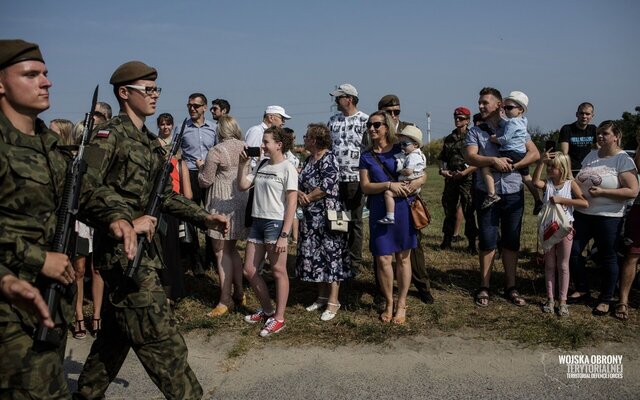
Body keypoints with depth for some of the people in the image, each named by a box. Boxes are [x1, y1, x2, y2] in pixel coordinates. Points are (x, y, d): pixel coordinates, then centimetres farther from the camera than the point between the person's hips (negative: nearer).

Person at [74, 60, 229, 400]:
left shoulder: (150, 142, 16)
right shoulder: (109, 135, -9)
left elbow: (165, 194, 18)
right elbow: (86, 187, -21)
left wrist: (204, 218, 9)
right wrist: (128, 221, -25)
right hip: (121, 248, -9)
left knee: (116, 333, 18)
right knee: (159, 335, -6)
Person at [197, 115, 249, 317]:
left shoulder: (216, 151, -13)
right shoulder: (245, 148, 5)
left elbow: (205, 181, -8)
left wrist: (201, 167, 9)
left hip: (222, 203, -7)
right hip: (241, 201, 7)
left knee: (221, 252, 0)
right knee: (231, 249, 17)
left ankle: (225, 300, 3)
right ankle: (239, 294, 22)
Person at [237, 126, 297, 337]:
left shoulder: (288, 169, -8)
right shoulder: (261, 165, 11)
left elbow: (292, 204, -11)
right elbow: (242, 186, 11)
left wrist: (284, 235, -16)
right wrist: (242, 164, 2)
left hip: (276, 223, -7)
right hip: (257, 222, 7)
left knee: (278, 271, 3)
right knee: (249, 270, 11)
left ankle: (278, 317, 14)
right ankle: (267, 309, 29)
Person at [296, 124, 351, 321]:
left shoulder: (329, 159, -14)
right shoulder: (310, 159, 13)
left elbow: (326, 187, -22)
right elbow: (300, 182, 12)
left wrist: (307, 198, -10)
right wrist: (299, 193, -10)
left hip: (328, 216, -9)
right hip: (311, 217, 9)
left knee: (330, 255, -3)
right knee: (314, 255, 11)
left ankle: (333, 301, 5)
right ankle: (322, 296, 24)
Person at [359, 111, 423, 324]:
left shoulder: (401, 149, 4)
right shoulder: (366, 156, 7)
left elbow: (422, 174, 5)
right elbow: (365, 186, -2)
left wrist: (416, 183, -16)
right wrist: (389, 185, -16)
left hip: (403, 209, -1)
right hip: (379, 211, 1)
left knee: (403, 257, 7)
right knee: (383, 259, -1)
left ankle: (401, 304, 19)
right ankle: (388, 304, 18)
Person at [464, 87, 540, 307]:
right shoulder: (475, 131, 4)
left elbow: (535, 154, -1)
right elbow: (470, 157, -11)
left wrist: (513, 165, -14)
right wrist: (493, 160, -26)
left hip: (513, 193, 1)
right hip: (487, 194, -1)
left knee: (511, 241, 9)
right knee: (487, 241, 2)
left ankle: (510, 287, 19)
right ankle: (484, 287, 13)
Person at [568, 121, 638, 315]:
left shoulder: (623, 160, -9)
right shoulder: (591, 155, 10)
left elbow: (633, 191, -17)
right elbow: (580, 180, 20)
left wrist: (602, 192, -20)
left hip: (608, 217, -6)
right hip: (582, 214, 6)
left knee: (607, 258, 6)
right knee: (572, 251, 5)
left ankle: (605, 300, 22)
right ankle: (582, 290, 24)